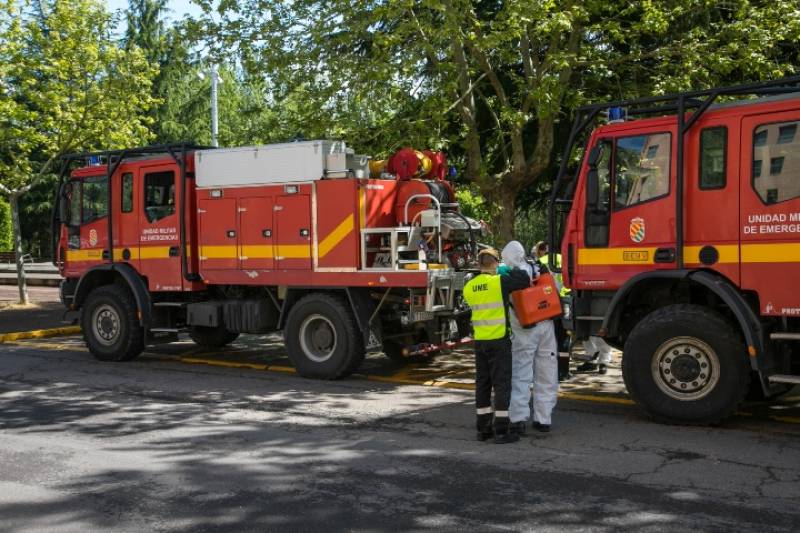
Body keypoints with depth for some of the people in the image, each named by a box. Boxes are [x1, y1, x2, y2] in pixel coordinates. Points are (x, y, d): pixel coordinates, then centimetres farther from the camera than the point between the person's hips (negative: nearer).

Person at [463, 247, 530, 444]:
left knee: (482, 383, 13)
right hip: (499, 340, -6)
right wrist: (512, 271, 5)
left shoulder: (469, 287, 6)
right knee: (501, 384, 0)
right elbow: (524, 280, -13)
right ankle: (501, 431, 1)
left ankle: (483, 428, 19)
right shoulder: (500, 282, -13)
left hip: (479, 341, 6)